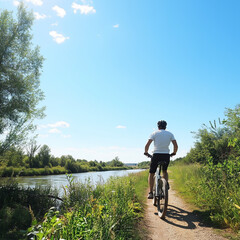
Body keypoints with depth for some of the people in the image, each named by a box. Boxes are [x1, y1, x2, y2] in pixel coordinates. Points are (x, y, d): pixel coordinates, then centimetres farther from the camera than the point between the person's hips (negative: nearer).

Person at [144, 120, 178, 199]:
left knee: (151, 174, 12)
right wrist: (174, 153, 18)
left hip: (156, 155, -2)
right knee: (165, 171, 29)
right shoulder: (170, 134, 10)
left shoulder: (155, 133, 4)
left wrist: (146, 152, 9)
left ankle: (150, 193, 6)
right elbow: (176, 145, 1)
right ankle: (166, 183, 2)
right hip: (166, 155, 2)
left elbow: (147, 144, -6)